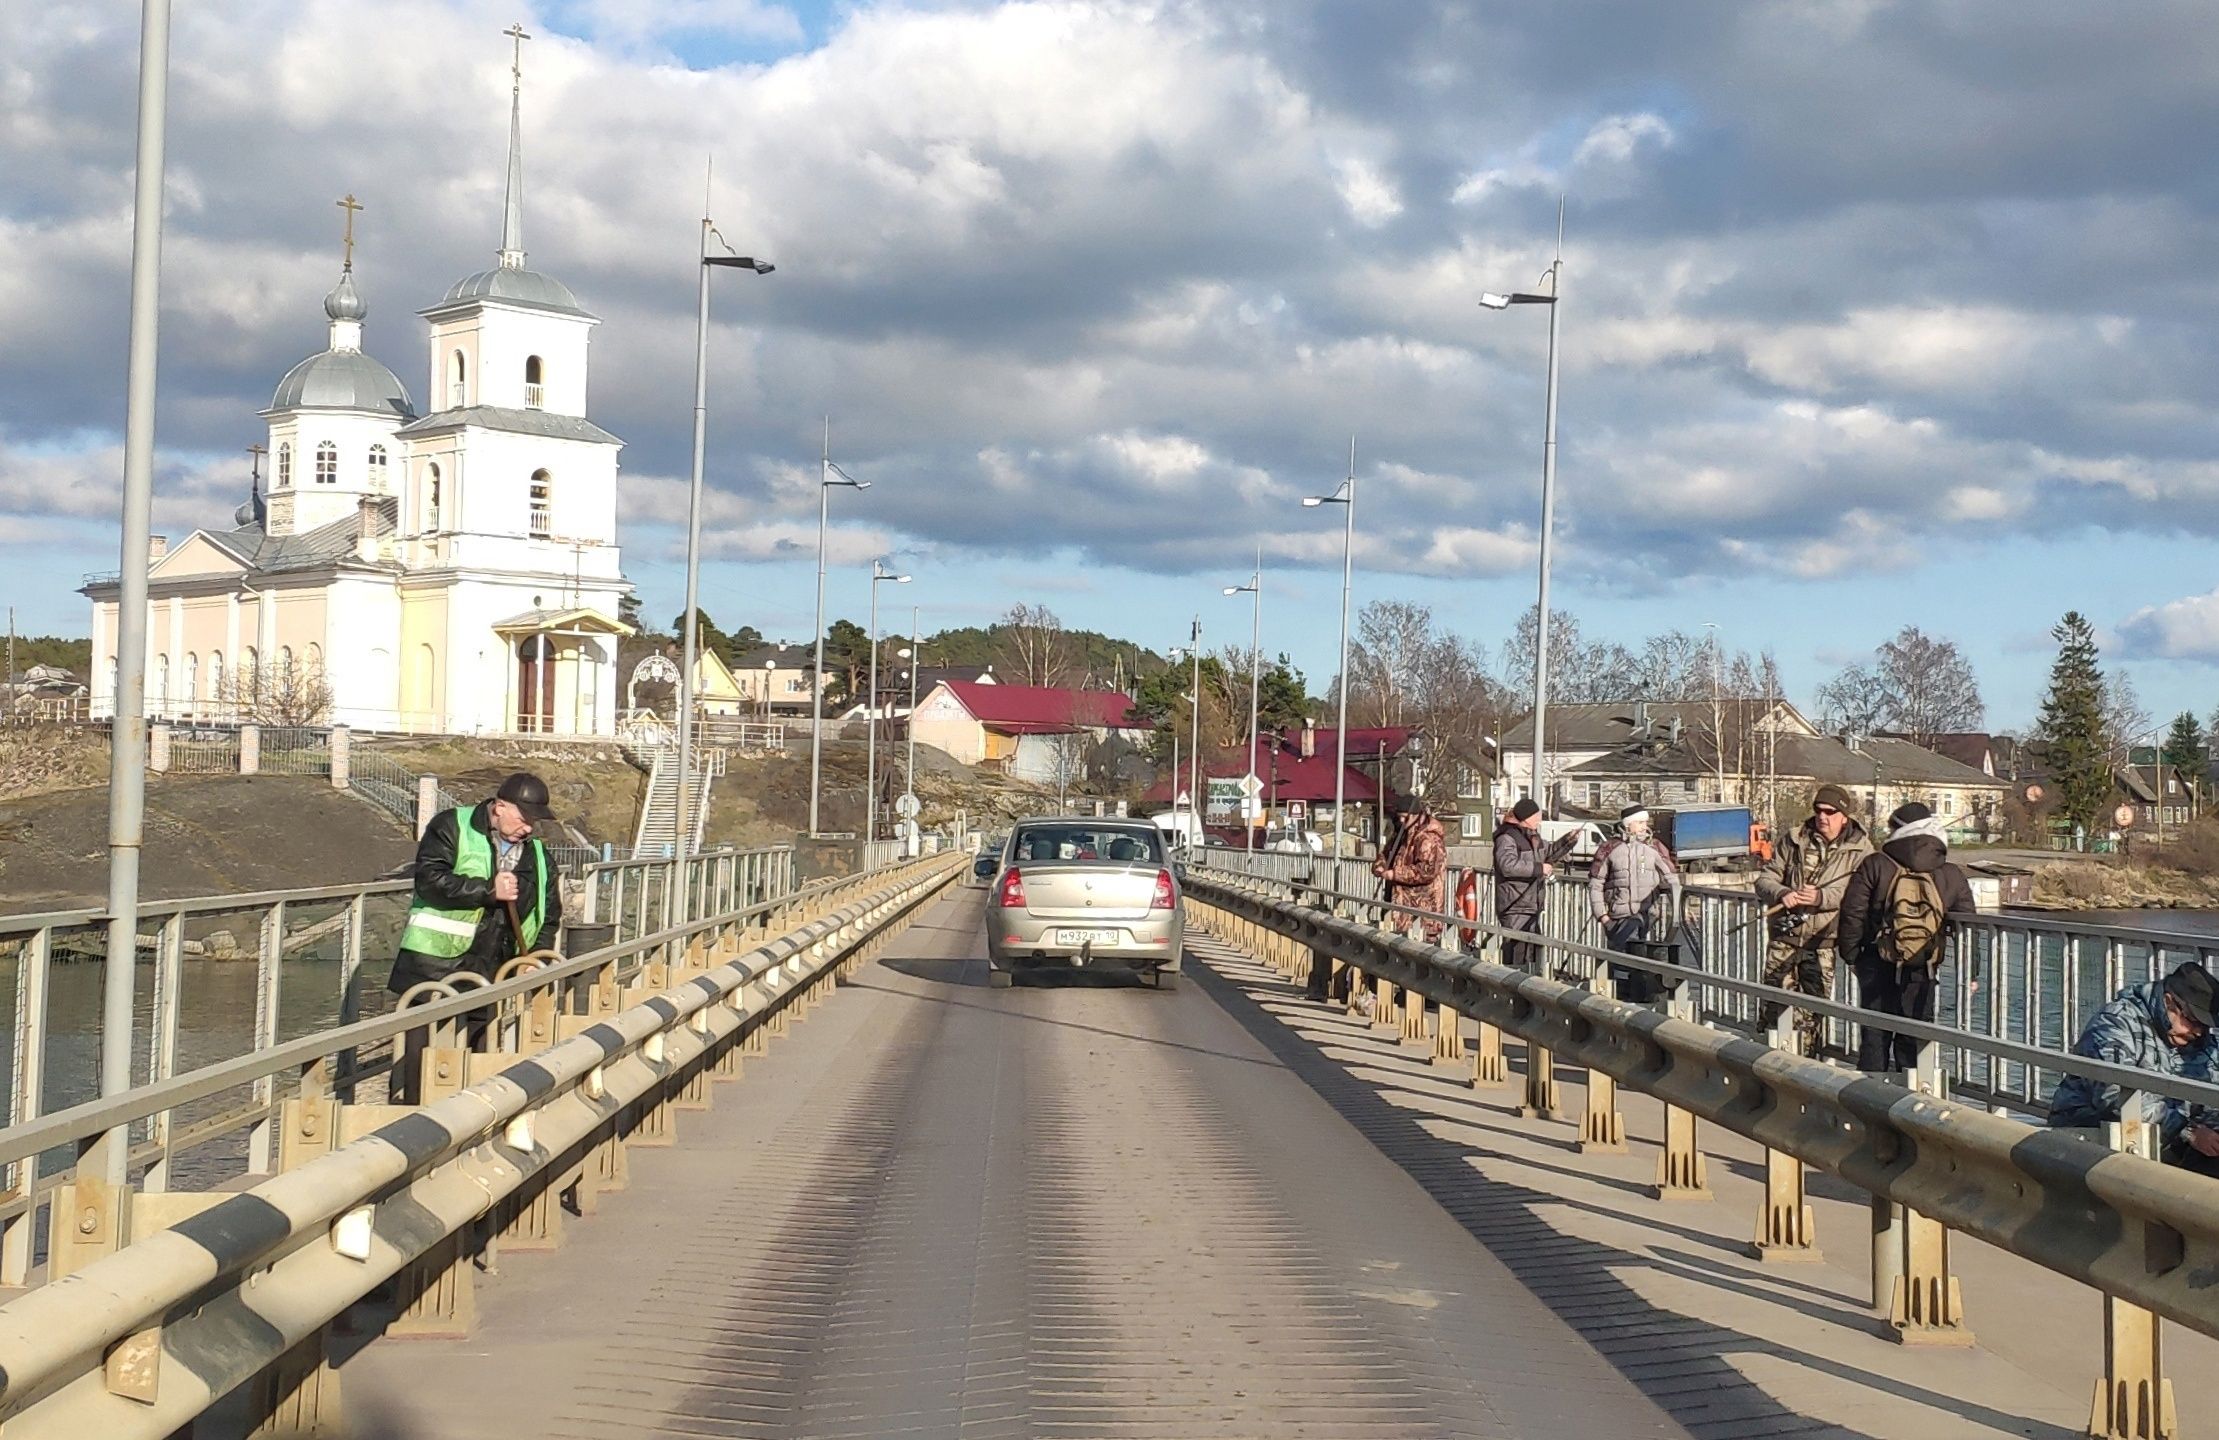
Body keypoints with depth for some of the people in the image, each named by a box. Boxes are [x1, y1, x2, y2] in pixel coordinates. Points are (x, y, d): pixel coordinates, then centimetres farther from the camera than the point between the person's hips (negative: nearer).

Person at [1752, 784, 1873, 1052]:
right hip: (1784, 938, 2)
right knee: (1776, 1009, 1)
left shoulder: (1860, 849, 2)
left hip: (1822, 943, -2)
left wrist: (1821, 897, -25)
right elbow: (1764, 879, 8)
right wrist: (1781, 894, -15)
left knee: (1813, 1014, 0)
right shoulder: (1793, 840, 9)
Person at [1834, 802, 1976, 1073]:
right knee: (1913, 1040, 9)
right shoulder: (1952, 877, -2)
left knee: (1874, 1038, 9)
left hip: (1877, 968, -1)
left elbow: (1852, 914, -7)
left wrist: (1851, 954, 5)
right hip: (1922, 972, 1)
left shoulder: (1874, 866, -7)